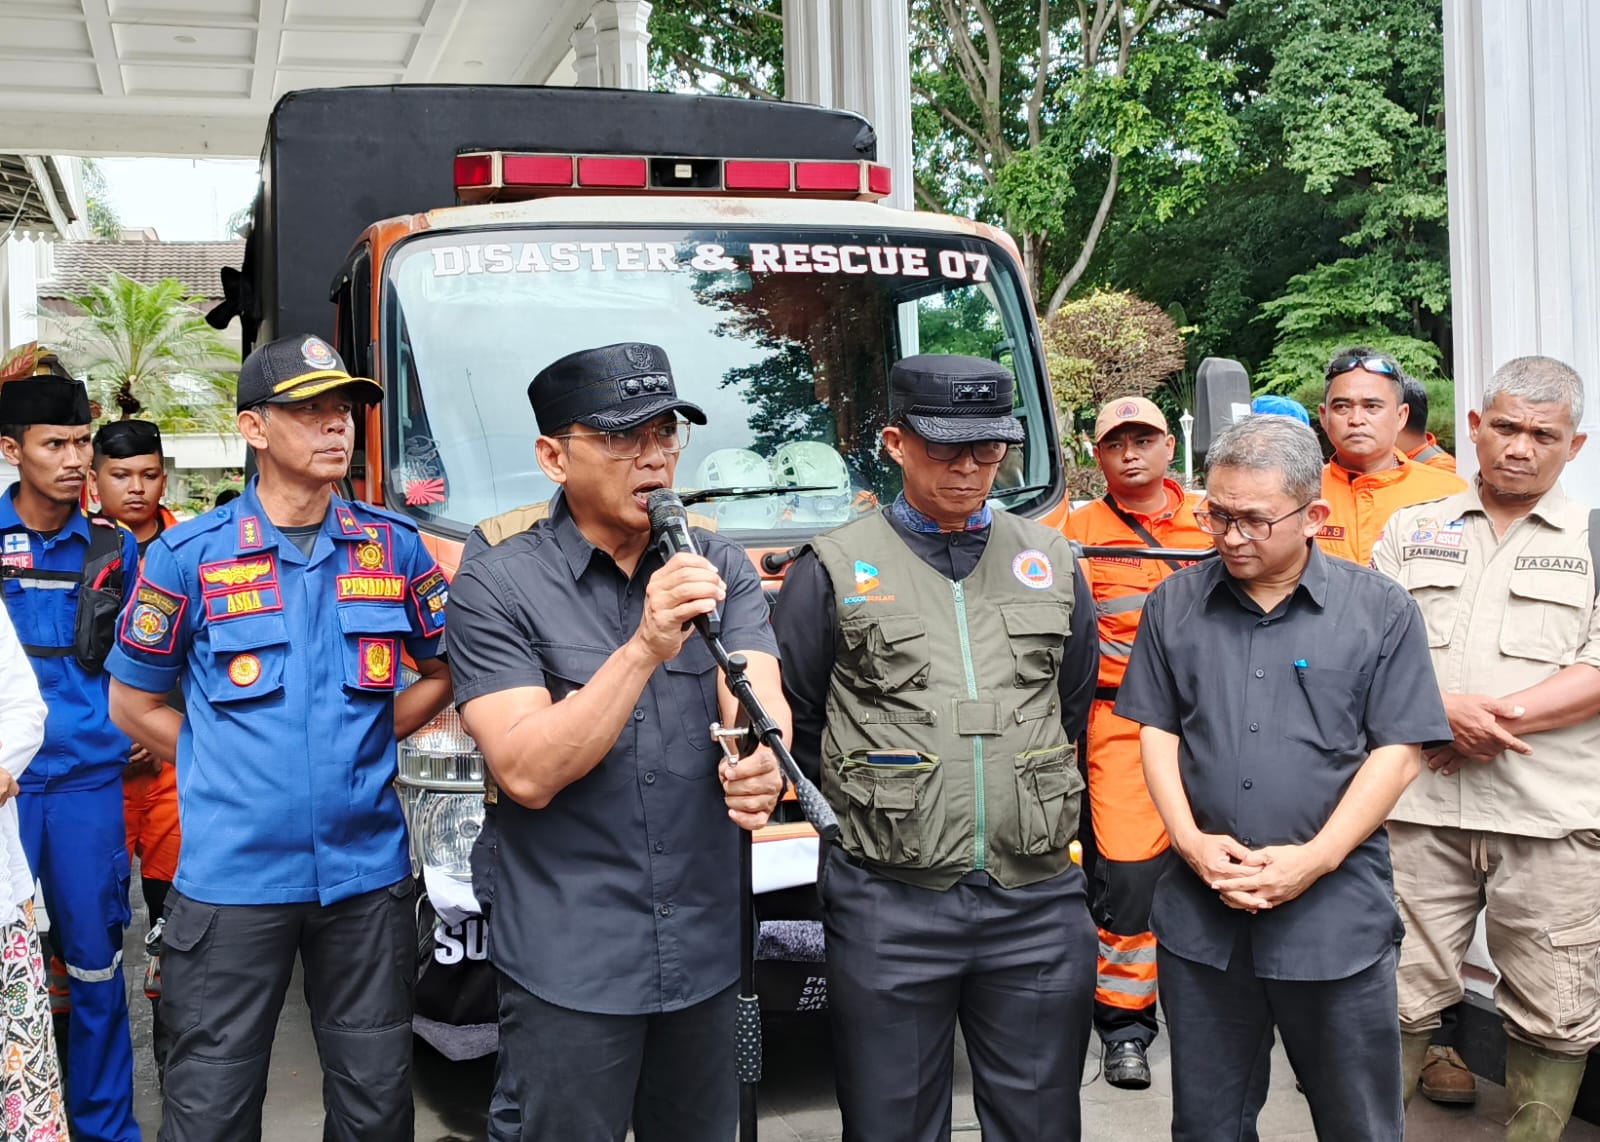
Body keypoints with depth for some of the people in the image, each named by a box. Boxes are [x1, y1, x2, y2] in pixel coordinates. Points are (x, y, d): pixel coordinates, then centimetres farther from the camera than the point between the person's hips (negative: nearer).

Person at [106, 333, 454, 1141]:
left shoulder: (395, 547, 4)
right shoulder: (188, 556, -3)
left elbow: (446, 670, 16)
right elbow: (133, 703, 6)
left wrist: (361, 744, 7)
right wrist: (233, 768, 1)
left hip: (367, 870, 2)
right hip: (233, 876, -2)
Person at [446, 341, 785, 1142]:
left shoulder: (721, 569, 3)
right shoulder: (496, 585, -9)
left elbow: (757, 695, -11)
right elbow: (526, 773, -17)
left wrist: (761, 759, -34)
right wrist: (646, 648, -27)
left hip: (706, 952, 4)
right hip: (567, 966, -3)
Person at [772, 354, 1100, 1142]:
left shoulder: (1050, 561, 10)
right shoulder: (835, 570, -1)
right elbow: (791, 722, 5)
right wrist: (873, 802, 8)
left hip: (1039, 902, 3)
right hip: (889, 907, -2)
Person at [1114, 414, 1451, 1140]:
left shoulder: (1380, 611, -2)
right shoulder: (1174, 606, 6)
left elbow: (1398, 751, -4)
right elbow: (1157, 732, 8)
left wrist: (1314, 860, -13)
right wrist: (1191, 841, -7)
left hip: (1336, 915, -2)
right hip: (1201, 913, 2)